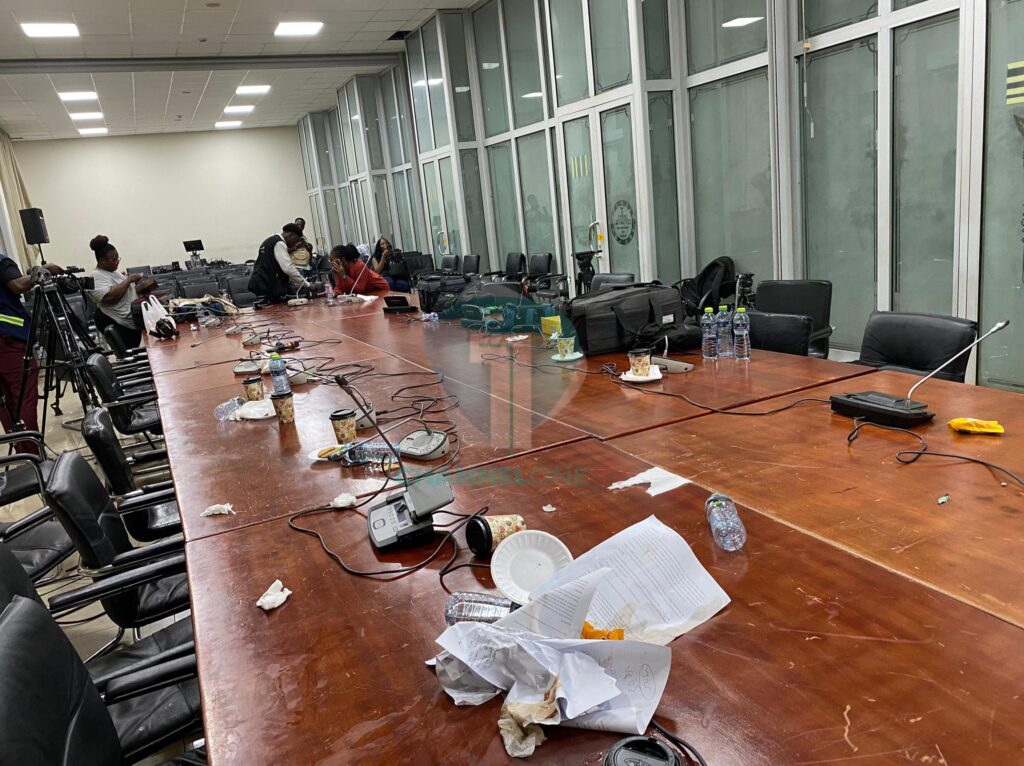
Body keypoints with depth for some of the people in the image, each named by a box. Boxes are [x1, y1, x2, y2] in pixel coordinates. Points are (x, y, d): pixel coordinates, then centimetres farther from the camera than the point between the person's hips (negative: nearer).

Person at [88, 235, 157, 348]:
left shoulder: (113, 272, 15)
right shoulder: (96, 277, -13)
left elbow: (126, 290, 22)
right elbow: (110, 296, -29)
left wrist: (142, 287, 2)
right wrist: (128, 280, -19)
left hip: (133, 322, 9)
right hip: (117, 325, -9)